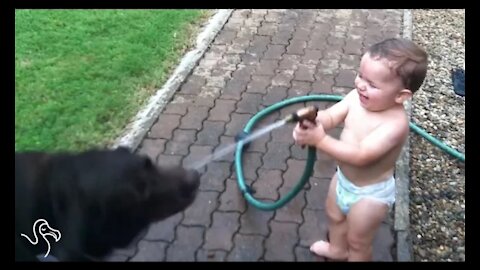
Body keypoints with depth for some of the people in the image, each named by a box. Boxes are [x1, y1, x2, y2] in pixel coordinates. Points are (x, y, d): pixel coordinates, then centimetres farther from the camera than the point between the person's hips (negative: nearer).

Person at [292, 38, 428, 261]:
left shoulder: (395, 124, -36)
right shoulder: (356, 98, -16)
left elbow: (360, 156, -41)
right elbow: (330, 116, -16)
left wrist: (320, 140, -47)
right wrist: (311, 122, -40)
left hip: (369, 194, -8)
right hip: (343, 178, 8)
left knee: (358, 242, 16)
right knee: (334, 215, 34)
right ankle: (337, 249, 63)